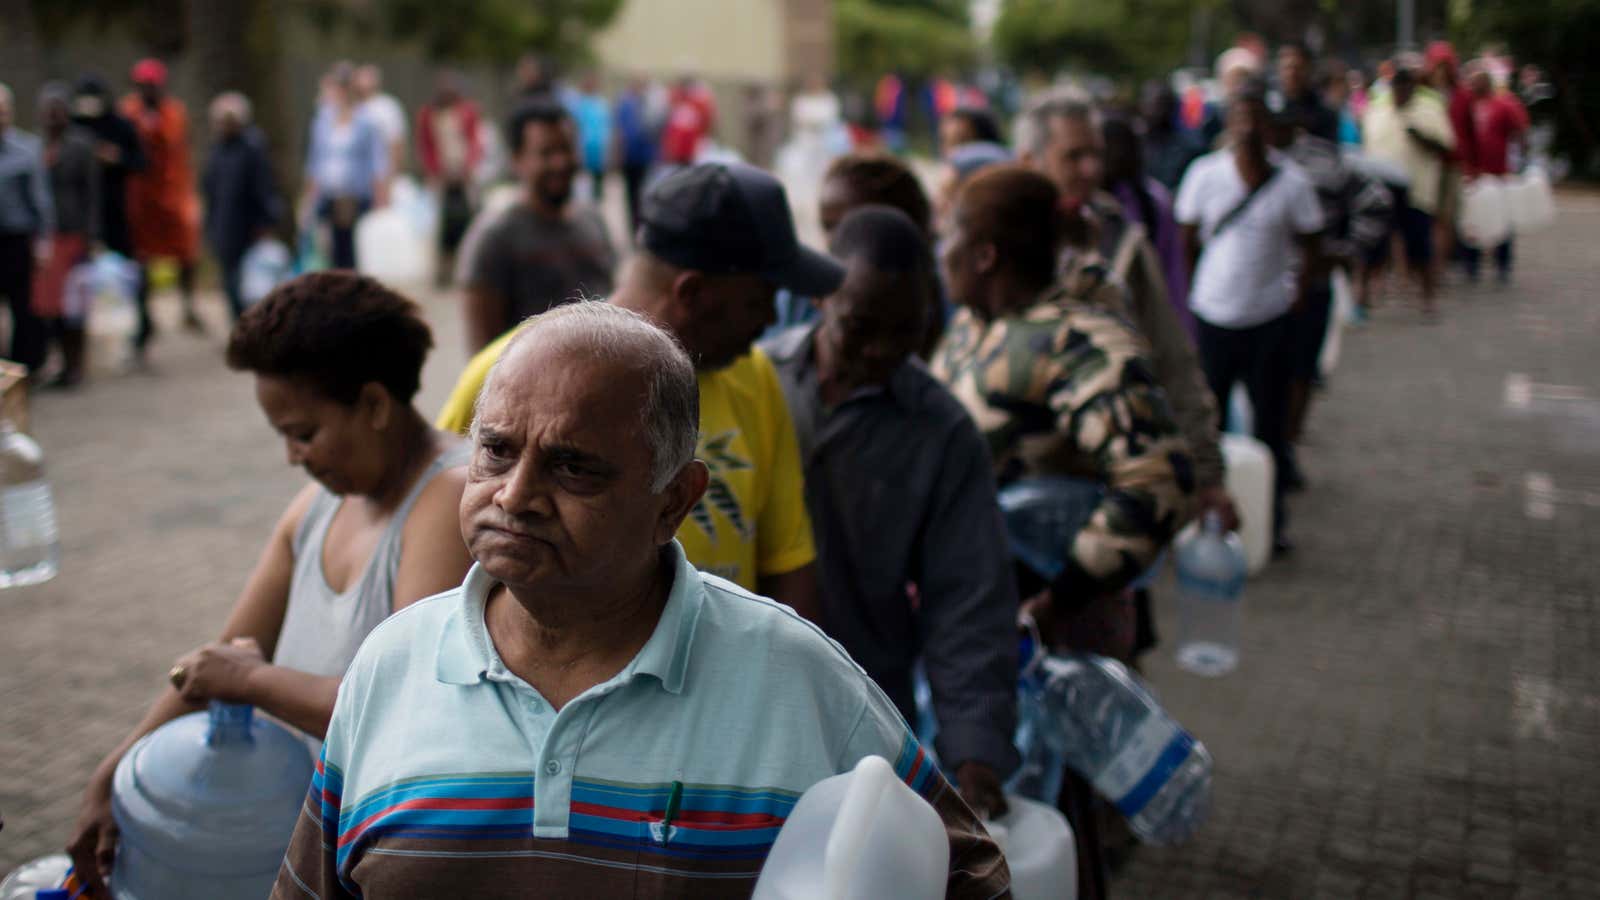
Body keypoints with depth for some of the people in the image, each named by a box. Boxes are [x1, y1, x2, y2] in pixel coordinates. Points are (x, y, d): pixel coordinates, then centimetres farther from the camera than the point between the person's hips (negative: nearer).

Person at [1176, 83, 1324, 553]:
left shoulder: (1292, 182, -4)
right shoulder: (1204, 173, -4)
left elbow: (1309, 252, 4)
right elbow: (1187, 242, 5)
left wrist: (1295, 299, -4)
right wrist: (1190, 294, 2)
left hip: (1269, 320, 0)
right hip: (1213, 317, 0)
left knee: (1270, 424, 6)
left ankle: (1273, 519, 21)